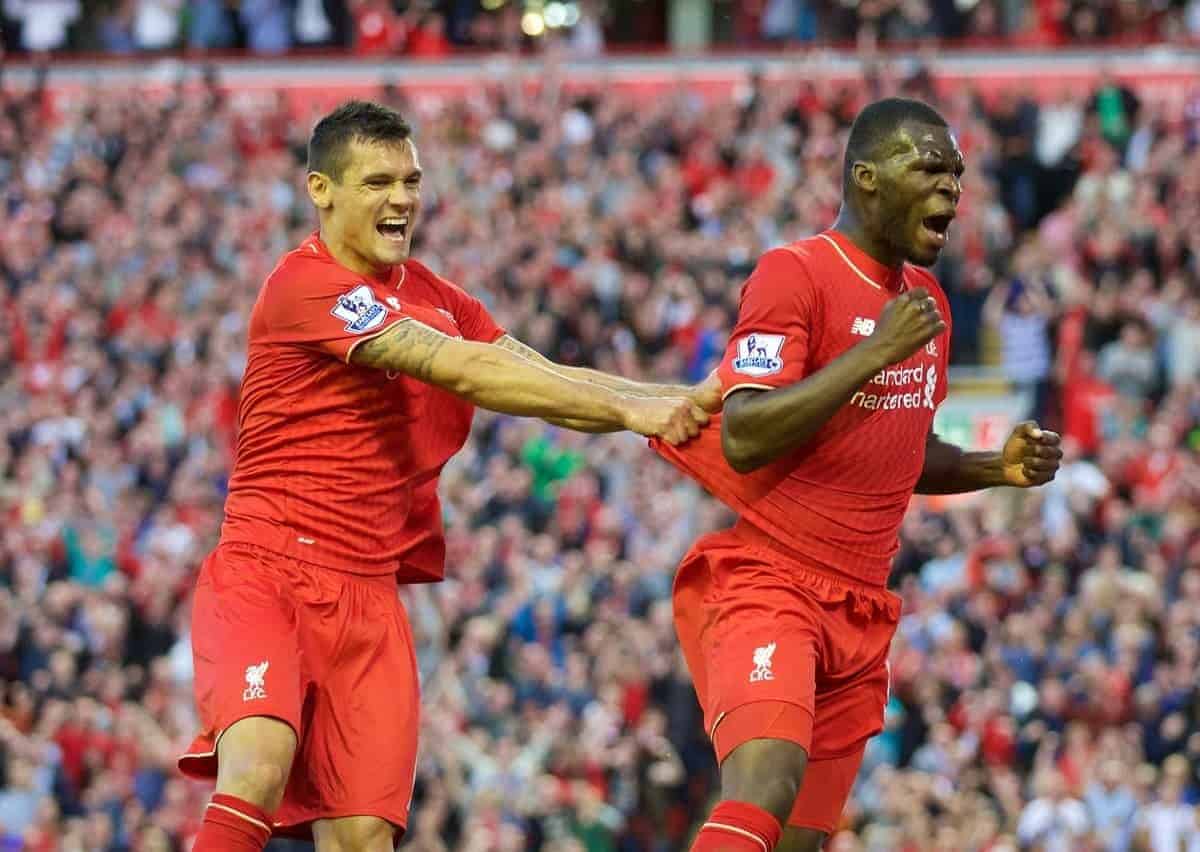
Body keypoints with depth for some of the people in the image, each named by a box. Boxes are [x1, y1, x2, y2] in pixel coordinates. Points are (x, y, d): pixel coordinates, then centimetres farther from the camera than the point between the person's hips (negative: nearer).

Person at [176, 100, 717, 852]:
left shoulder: (429, 296, 15)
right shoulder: (308, 285, -11)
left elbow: (549, 382, 11)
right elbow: (460, 369, -19)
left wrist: (690, 400, -5)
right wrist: (627, 409, -21)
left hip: (367, 594, 7)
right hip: (265, 571, -7)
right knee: (257, 771, -31)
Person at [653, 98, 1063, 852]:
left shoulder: (926, 300, 15)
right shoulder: (796, 274, -10)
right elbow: (743, 440, -21)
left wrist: (995, 469, 9)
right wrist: (877, 351, -20)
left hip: (859, 610, 8)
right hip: (767, 584, -8)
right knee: (764, 787, -30)